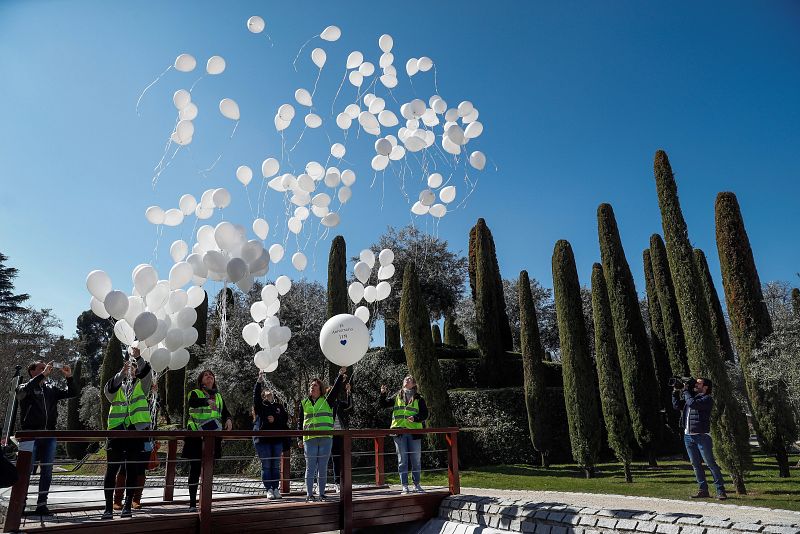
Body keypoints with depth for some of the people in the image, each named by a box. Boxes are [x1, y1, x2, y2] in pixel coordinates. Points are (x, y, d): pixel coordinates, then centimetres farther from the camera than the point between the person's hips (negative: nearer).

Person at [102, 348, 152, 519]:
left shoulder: (141, 385, 10)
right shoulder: (117, 386, 12)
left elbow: (146, 372, -10)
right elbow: (109, 388, -12)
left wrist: (138, 356, -27)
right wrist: (122, 372, -28)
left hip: (136, 432, 0)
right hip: (116, 431, 0)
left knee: (132, 471, 4)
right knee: (111, 470, 0)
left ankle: (128, 505, 13)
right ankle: (109, 507, 8)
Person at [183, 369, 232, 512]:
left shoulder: (219, 396, 16)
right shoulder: (195, 393, 0)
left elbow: (226, 413, 12)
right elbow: (191, 402, -24)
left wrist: (229, 420, -12)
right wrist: (207, 401, -42)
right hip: (196, 437, -4)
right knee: (195, 469, -2)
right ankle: (192, 503, 6)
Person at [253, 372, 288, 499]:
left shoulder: (279, 406, 14)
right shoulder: (260, 405, 7)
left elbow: (285, 419, 7)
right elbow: (255, 394, -11)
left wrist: (275, 419, -9)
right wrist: (259, 381, -20)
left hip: (277, 439, 2)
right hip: (263, 439, -2)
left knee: (276, 465, 4)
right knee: (266, 465, -1)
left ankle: (276, 488, 10)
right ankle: (269, 490, 5)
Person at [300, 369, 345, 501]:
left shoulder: (327, 401, 7)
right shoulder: (304, 403, 12)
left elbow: (335, 390, -6)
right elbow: (300, 422, 16)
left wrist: (340, 375, -18)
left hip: (325, 438, 0)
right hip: (309, 439, 1)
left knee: (323, 469, 6)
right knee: (311, 468, 3)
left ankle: (322, 494, 16)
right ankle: (309, 494, 12)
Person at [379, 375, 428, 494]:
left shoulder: (418, 399, 7)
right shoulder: (397, 397, 13)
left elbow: (425, 414, 1)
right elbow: (383, 405, 13)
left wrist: (415, 418, -16)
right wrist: (383, 394, -4)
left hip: (414, 432, -1)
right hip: (399, 431, 1)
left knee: (416, 460, 6)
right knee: (402, 460, 3)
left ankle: (416, 484, 19)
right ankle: (405, 485, 10)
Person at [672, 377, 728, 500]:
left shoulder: (707, 399, -7)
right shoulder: (690, 396, 15)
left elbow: (692, 403, -22)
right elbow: (677, 406, 13)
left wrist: (685, 391, -10)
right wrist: (676, 392, 6)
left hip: (701, 436, -7)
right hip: (688, 436, 7)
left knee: (710, 463, -3)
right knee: (696, 464, 11)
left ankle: (720, 491, 3)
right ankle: (703, 490, 18)